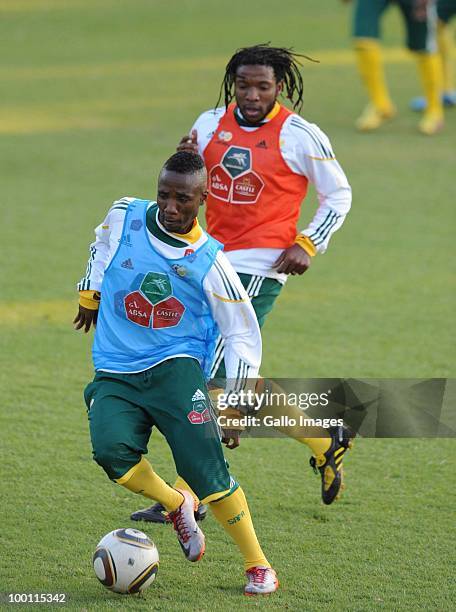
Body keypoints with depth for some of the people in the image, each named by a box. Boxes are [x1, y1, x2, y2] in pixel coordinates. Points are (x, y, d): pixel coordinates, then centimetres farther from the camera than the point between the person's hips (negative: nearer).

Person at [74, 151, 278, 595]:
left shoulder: (208, 261, -7)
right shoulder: (124, 216, -1)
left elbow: (242, 332, 2)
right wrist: (91, 293, 32)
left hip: (175, 368, -2)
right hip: (115, 374, 2)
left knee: (204, 466, -20)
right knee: (112, 451, -26)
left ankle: (257, 565, -5)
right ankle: (175, 505, 4)